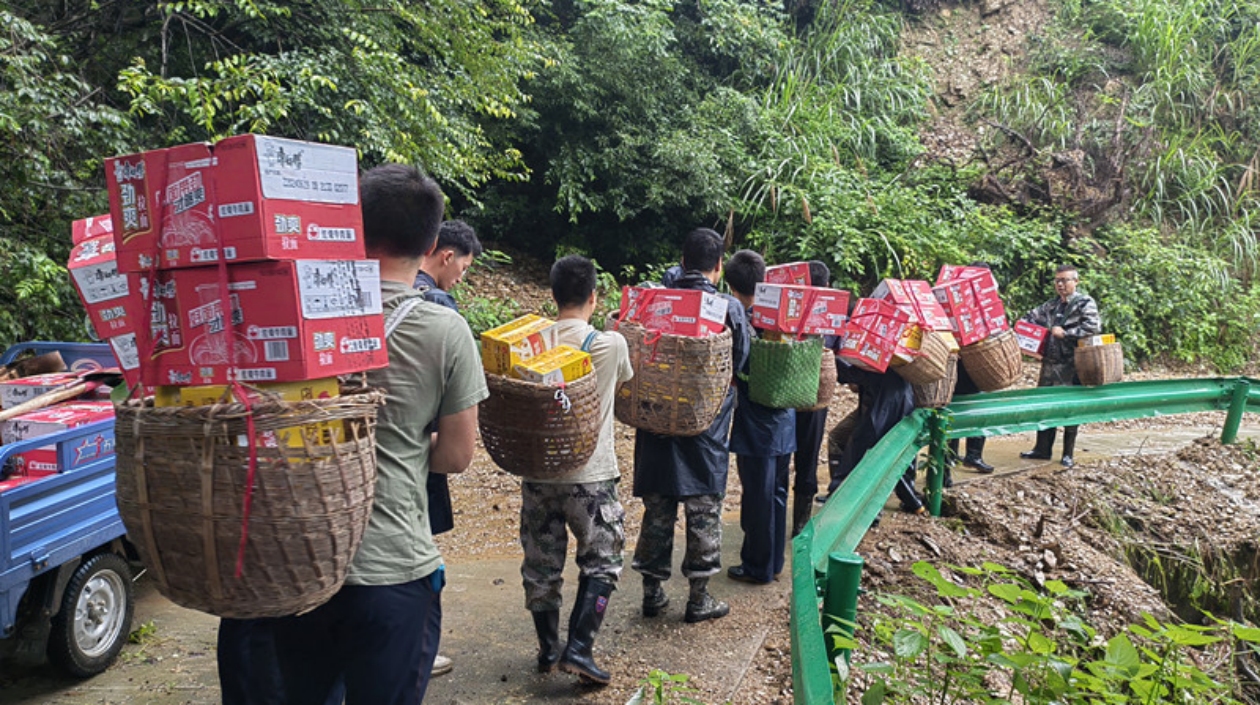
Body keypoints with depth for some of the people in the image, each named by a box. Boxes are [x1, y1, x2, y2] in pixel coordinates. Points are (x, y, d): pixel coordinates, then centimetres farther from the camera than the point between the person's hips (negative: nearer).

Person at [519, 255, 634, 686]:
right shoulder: (611, 344, -10)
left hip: (538, 471, 3)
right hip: (590, 476, -3)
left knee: (541, 564, 14)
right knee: (601, 562, 11)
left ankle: (548, 649, 24)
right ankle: (578, 649, 5)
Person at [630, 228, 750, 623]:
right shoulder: (729, 308, -10)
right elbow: (739, 363, -1)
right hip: (706, 428, -3)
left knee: (656, 509, 13)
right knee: (704, 512, 9)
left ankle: (652, 591, 23)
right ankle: (699, 598, 18)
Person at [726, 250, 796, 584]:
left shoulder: (744, 321, -18)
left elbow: (743, 372, -21)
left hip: (757, 429, -7)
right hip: (784, 424, 7)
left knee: (758, 498, 4)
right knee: (776, 493, 18)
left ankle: (758, 567, 17)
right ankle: (774, 560, 31)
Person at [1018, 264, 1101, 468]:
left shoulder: (1085, 303, -5)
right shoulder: (1051, 305, 15)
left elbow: (1093, 328, -18)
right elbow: (1030, 317, 26)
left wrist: (1065, 333, -16)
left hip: (1072, 366, -6)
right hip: (1050, 363, 6)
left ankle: (1068, 454, 11)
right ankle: (1042, 449, 20)